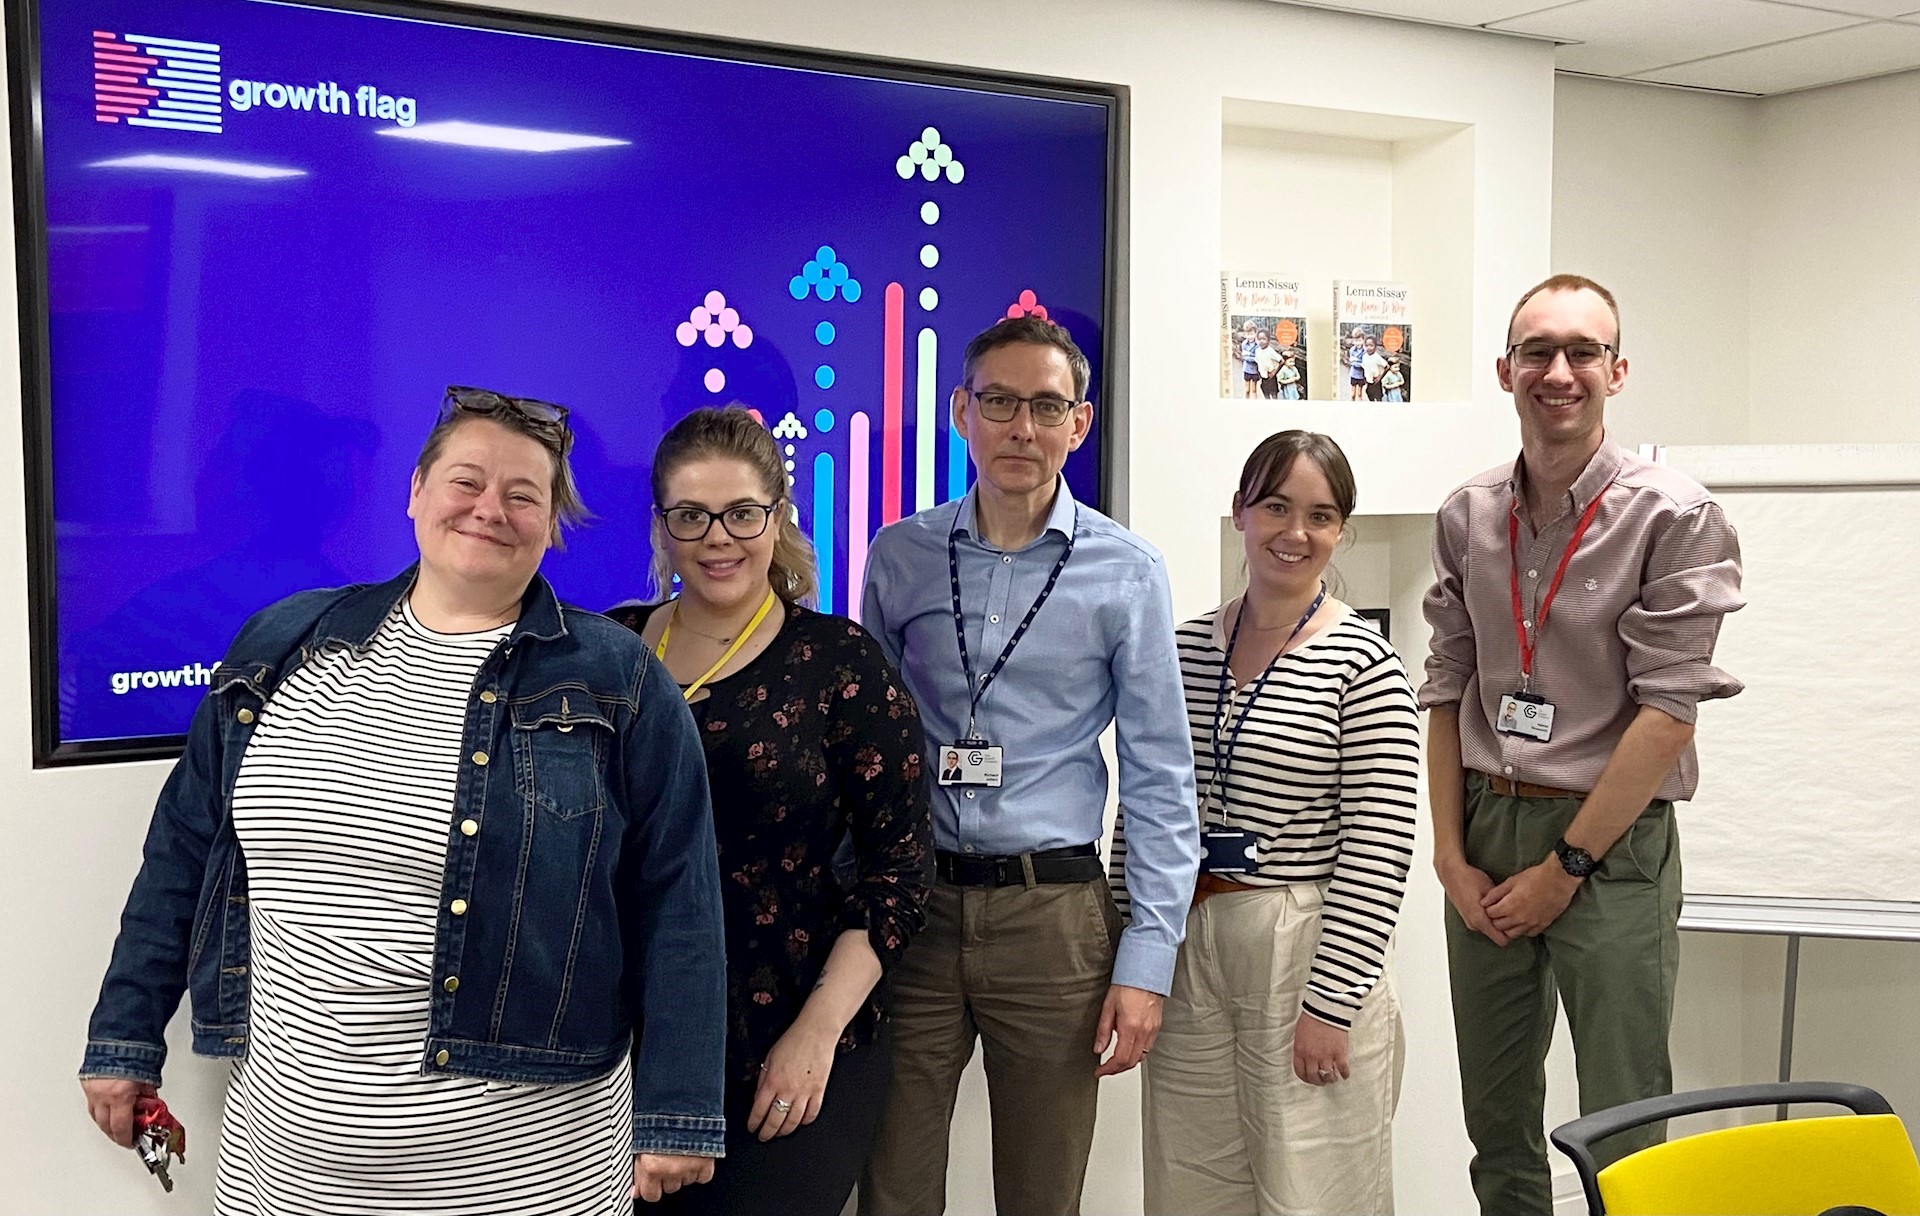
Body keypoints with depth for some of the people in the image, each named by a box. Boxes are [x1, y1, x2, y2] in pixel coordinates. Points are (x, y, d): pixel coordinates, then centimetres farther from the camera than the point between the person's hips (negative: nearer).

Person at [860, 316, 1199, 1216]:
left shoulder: (1126, 573, -2)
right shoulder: (899, 557, 4)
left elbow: (1159, 778, -1)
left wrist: (1146, 961, -6)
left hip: (1053, 914, -1)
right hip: (911, 905, 1)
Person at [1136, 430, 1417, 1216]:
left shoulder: (1365, 665, -7)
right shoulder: (1184, 649, 7)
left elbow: (1376, 853, -11)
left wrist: (1331, 1005, -14)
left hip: (1306, 948, -4)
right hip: (1185, 948, 5)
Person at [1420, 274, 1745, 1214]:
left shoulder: (1674, 517, -8)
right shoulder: (1467, 516, 6)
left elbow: (1670, 709, -12)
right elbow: (1446, 690, 9)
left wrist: (1566, 865, -11)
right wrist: (1451, 856, 2)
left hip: (1610, 843, -4)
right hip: (1486, 829, 5)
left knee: (1621, 1138, 2)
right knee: (1497, 1124, 13)